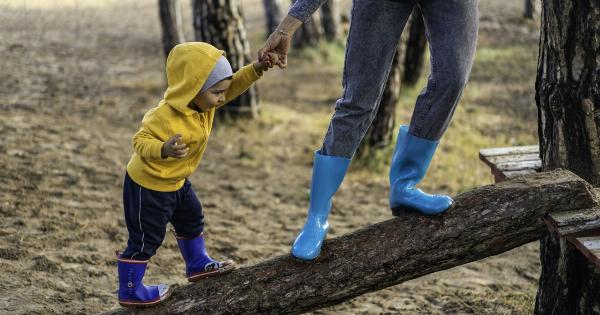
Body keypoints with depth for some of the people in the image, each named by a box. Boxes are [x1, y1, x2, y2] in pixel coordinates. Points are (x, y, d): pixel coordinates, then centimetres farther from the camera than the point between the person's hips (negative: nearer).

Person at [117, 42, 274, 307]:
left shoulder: (203, 101, -9)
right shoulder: (166, 116, -35)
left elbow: (233, 86, -2)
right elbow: (141, 141, -33)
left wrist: (255, 70, -18)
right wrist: (164, 150, -52)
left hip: (175, 181, 9)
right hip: (148, 185, -9)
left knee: (191, 220, 25)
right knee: (146, 239, 2)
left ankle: (198, 264, 45)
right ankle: (129, 291, 16)